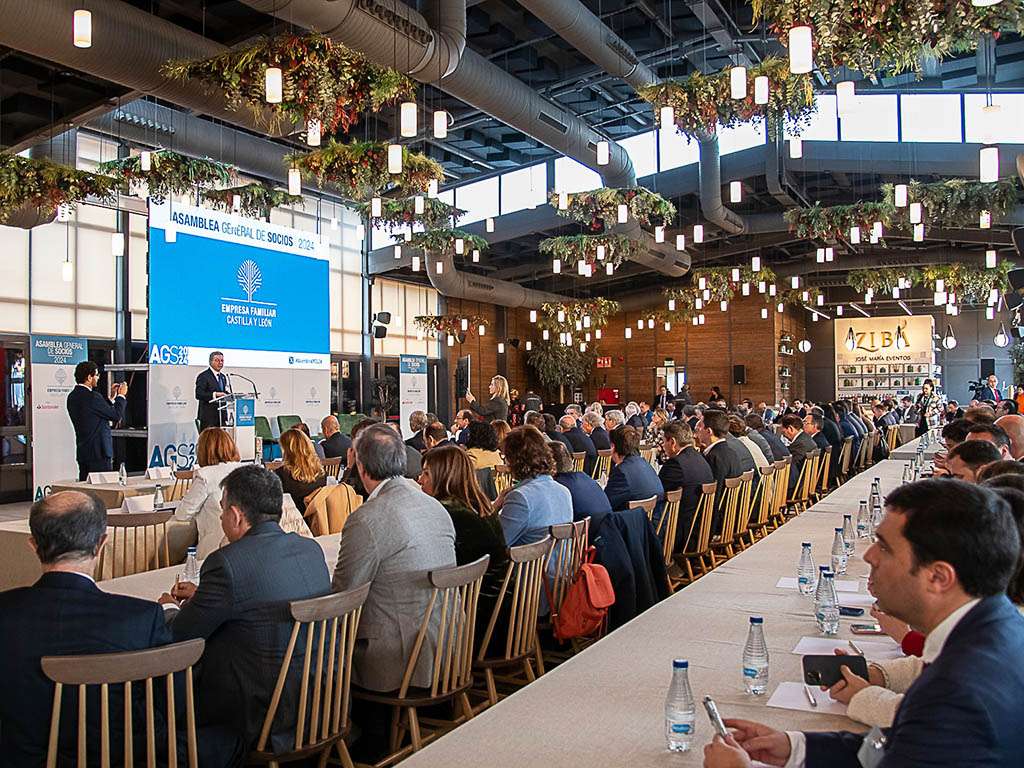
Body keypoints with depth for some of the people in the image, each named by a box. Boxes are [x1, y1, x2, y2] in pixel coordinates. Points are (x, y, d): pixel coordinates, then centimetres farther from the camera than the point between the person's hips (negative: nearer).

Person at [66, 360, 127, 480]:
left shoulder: (73, 396, 10)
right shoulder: (92, 397, -18)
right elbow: (116, 415, -12)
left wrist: (111, 397, 19)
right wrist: (121, 395, 1)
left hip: (82, 452, 9)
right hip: (99, 453, -9)